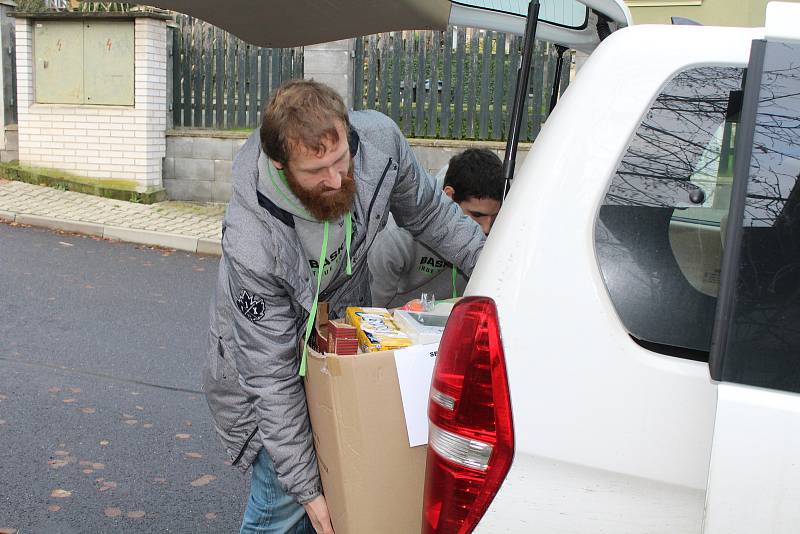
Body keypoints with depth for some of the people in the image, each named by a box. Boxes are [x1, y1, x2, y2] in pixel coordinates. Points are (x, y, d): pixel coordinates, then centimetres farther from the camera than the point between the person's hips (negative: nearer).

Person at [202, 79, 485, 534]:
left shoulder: (379, 140, -26)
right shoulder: (250, 245, -38)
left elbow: (428, 212, -4)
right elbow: (270, 376, -29)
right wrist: (306, 487, -23)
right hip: (267, 350, -4)